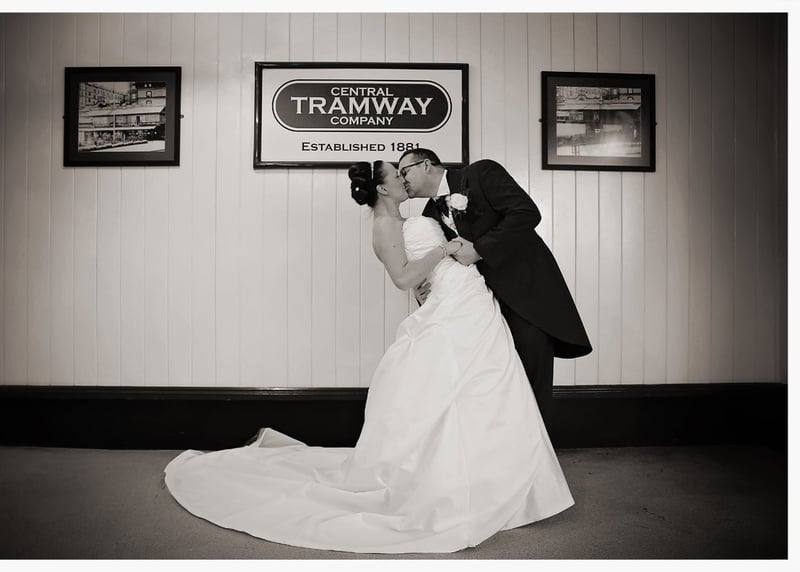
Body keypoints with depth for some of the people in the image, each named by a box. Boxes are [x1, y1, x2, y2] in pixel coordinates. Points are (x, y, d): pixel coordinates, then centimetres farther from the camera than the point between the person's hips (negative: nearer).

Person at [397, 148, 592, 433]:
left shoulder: (482, 173, -6)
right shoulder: (430, 216, 11)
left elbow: (527, 212, -18)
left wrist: (479, 249, -21)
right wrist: (424, 293, -10)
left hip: (527, 289, -5)